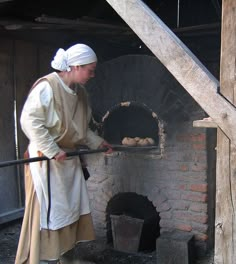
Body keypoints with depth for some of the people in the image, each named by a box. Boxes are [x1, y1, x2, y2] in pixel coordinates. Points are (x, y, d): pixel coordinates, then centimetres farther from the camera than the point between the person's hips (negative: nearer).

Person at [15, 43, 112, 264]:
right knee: (47, 211, -1)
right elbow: (29, 121, -23)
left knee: (70, 209, 14)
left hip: (69, 159, 9)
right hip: (46, 160, -9)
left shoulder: (78, 91, 9)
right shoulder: (47, 87, -18)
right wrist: (52, 150, -23)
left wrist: (98, 142, 16)